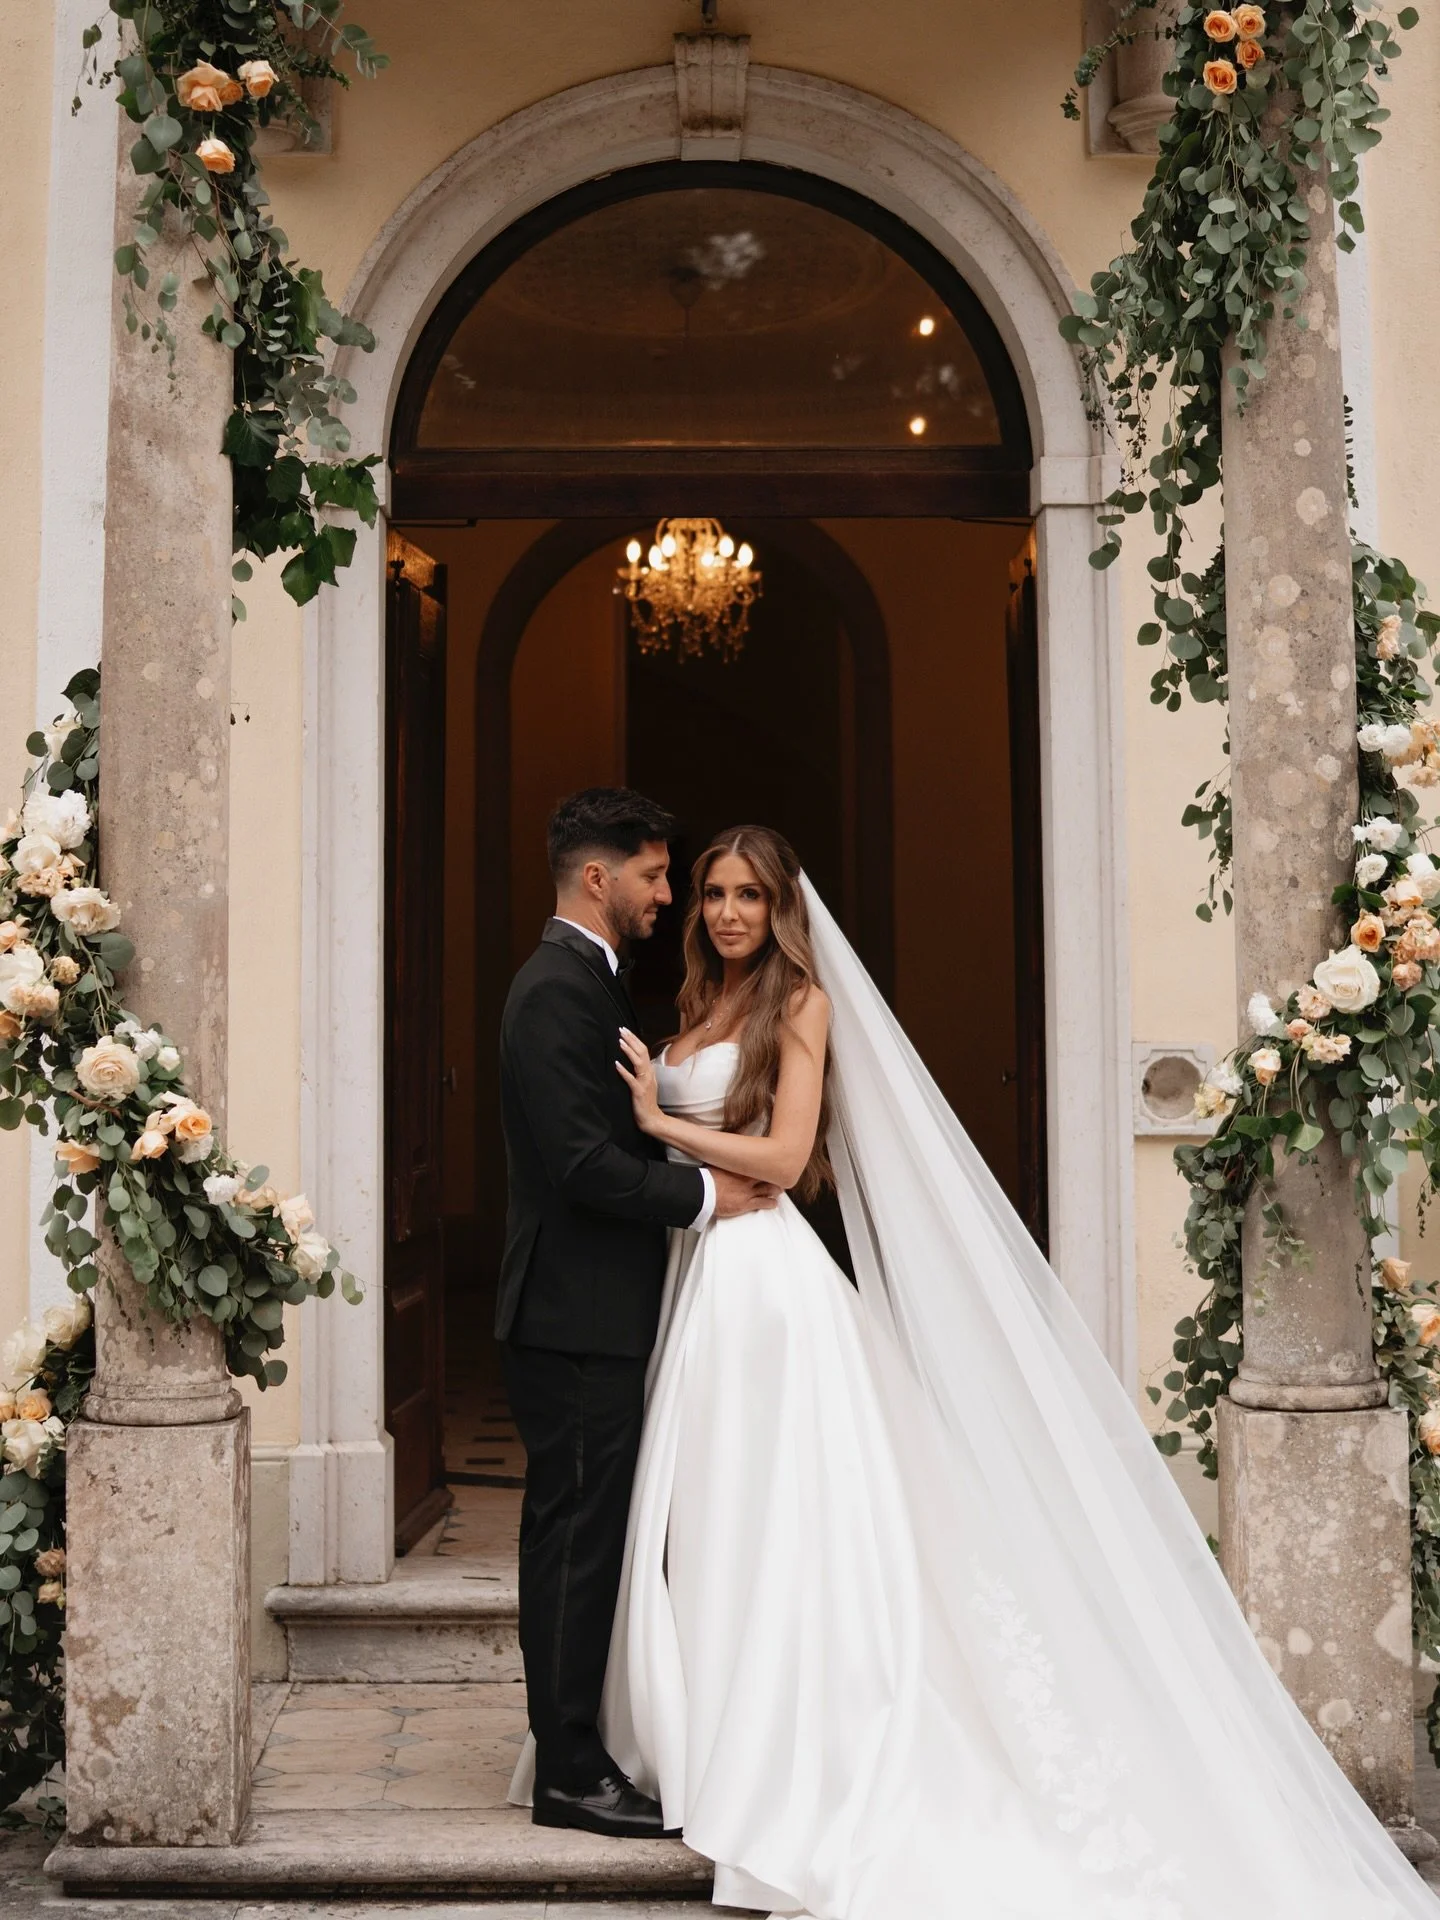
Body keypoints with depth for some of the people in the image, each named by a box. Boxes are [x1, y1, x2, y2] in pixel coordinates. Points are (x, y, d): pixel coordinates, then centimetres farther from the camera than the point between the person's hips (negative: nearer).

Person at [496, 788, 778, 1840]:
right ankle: (571, 1774, 8)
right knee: (579, 1538, -2)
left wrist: (710, 1168, 10)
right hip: (578, 1317, -10)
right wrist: (704, 1192, -13)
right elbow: (583, 1163, -23)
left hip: (595, 1316, 10)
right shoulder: (557, 992, -16)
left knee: (583, 1537, 15)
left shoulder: (587, 983, 17)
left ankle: (576, 1750, 25)